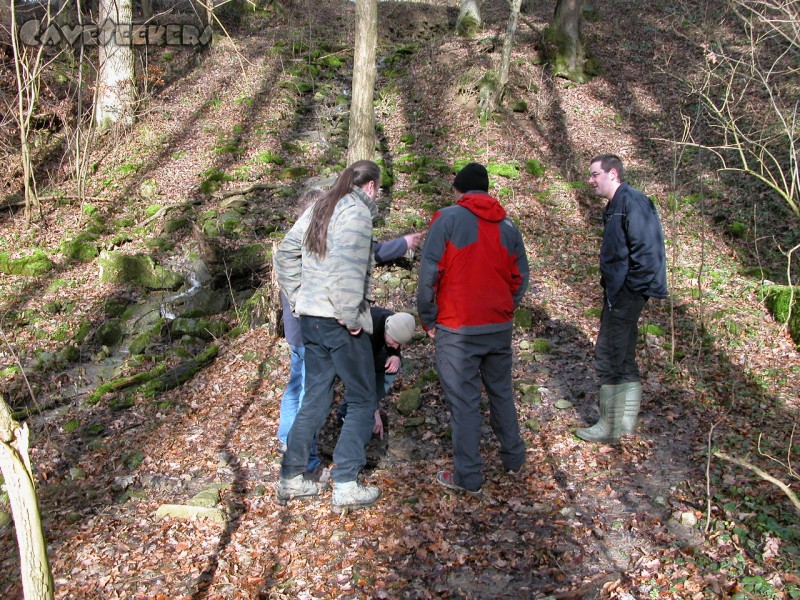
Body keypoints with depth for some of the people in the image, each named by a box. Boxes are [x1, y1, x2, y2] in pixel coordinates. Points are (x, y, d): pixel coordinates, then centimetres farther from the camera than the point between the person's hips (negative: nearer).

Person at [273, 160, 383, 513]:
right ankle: (345, 486, 4)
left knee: (315, 398, 16)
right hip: (339, 321, -8)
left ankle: (290, 479, 21)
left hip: (310, 317, 8)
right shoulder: (357, 211, -11)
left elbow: (285, 253, 19)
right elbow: (347, 266, -24)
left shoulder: (320, 208, 16)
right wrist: (350, 315, -17)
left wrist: (297, 297, 18)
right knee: (362, 401, 4)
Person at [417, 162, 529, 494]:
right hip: (500, 327, 5)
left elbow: (429, 272, -12)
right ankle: (513, 458, 32)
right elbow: (520, 276, 10)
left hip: (457, 329, -5)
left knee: (463, 401, 2)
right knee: (501, 392, 20)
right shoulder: (508, 226, 8)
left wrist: (428, 319, -2)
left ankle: (468, 476, 9)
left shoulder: (448, 218, -7)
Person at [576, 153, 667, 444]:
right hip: (618, 293, 10)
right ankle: (626, 421, 26)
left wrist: (632, 289, -20)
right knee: (623, 358, 16)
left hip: (626, 294, -10)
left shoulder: (632, 202, -15)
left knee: (607, 358, -4)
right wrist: (612, 288, 14)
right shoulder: (615, 206, 16)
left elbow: (646, 248, -22)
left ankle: (610, 427, 6)